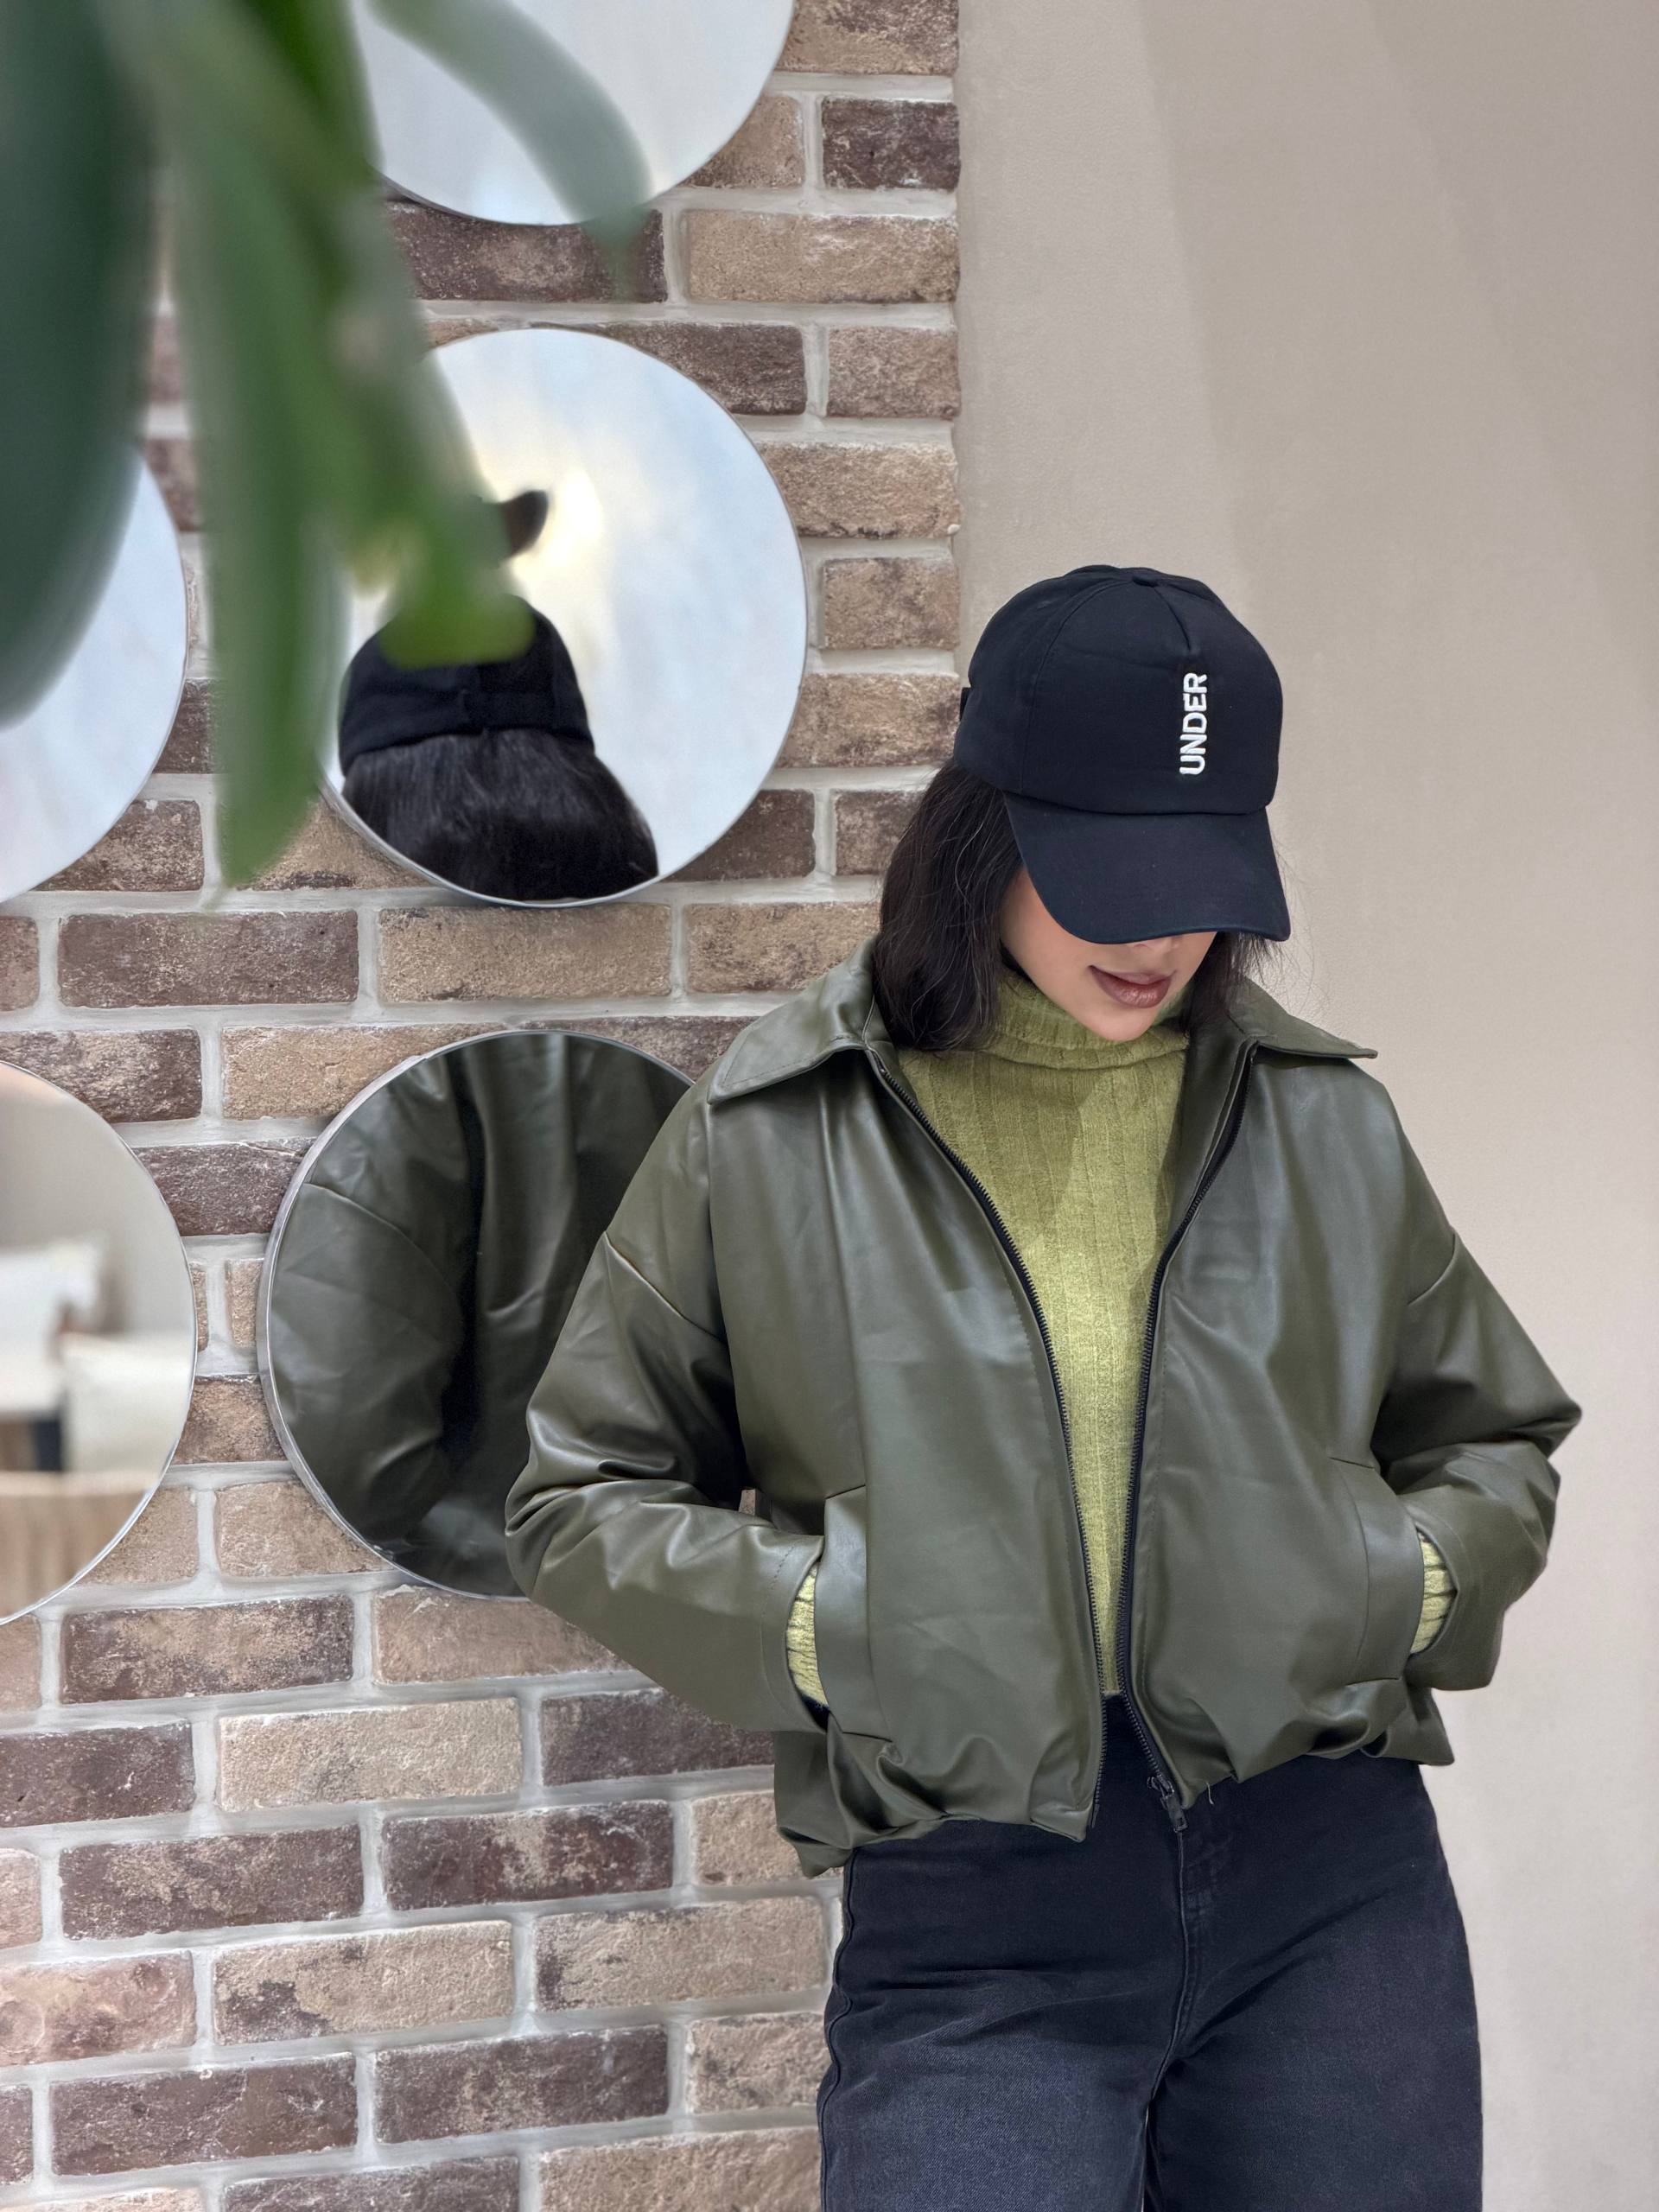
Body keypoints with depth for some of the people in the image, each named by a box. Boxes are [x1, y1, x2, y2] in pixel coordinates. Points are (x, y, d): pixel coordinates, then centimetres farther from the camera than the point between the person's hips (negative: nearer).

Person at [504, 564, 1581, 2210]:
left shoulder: (1327, 1122, 7)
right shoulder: (768, 1135, 0)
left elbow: (1497, 1443, 19)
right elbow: (580, 1494, 6)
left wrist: (1403, 1588, -2)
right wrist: (824, 1623, -9)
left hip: (1331, 1889, 3)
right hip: (972, 1938, -2)